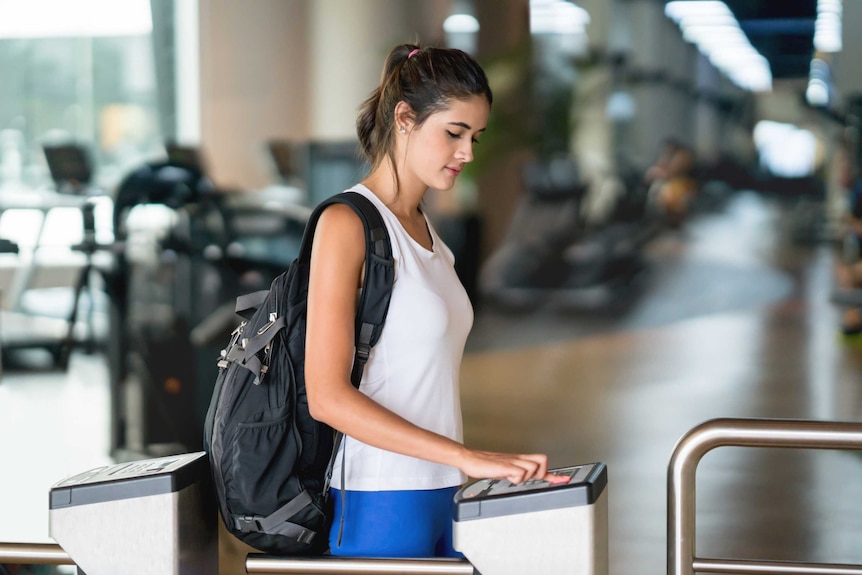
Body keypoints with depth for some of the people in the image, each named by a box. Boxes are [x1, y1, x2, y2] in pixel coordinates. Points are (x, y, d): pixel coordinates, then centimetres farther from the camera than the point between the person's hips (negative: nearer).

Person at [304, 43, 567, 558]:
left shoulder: (426, 230, 15)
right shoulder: (347, 223, -10)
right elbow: (327, 396, -18)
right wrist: (464, 456, -22)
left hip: (439, 497, 8)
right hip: (380, 505, -7)